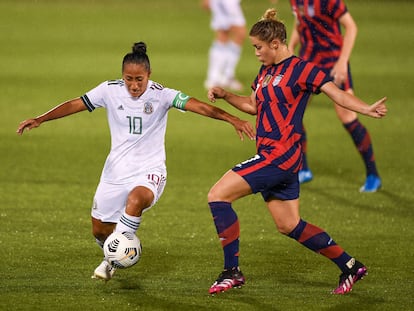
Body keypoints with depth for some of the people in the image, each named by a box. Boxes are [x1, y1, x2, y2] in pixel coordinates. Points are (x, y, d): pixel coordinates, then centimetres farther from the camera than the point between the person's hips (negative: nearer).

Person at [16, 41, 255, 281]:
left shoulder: (161, 94, -13)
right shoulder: (110, 90, -4)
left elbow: (198, 106, -23)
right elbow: (75, 105, 2)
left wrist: (233, 119, -35)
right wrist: (40, 119, -5)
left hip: (149, 170, -4)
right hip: (116, 170, 4)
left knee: (136, 199, -38)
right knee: (100, 230, 9)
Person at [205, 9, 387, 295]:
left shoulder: (300, 69, -10)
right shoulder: (265, 72, 15)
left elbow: (337, 94, -16)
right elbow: (253, 105, 30)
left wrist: (366, 109, -31)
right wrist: (225, 95, 15)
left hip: (281, 154, -9)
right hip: (269, 155, 9)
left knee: (218, 196, -12)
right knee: (289, 226, 13)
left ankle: (232, 271, -8)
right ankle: (350, 266, 21)